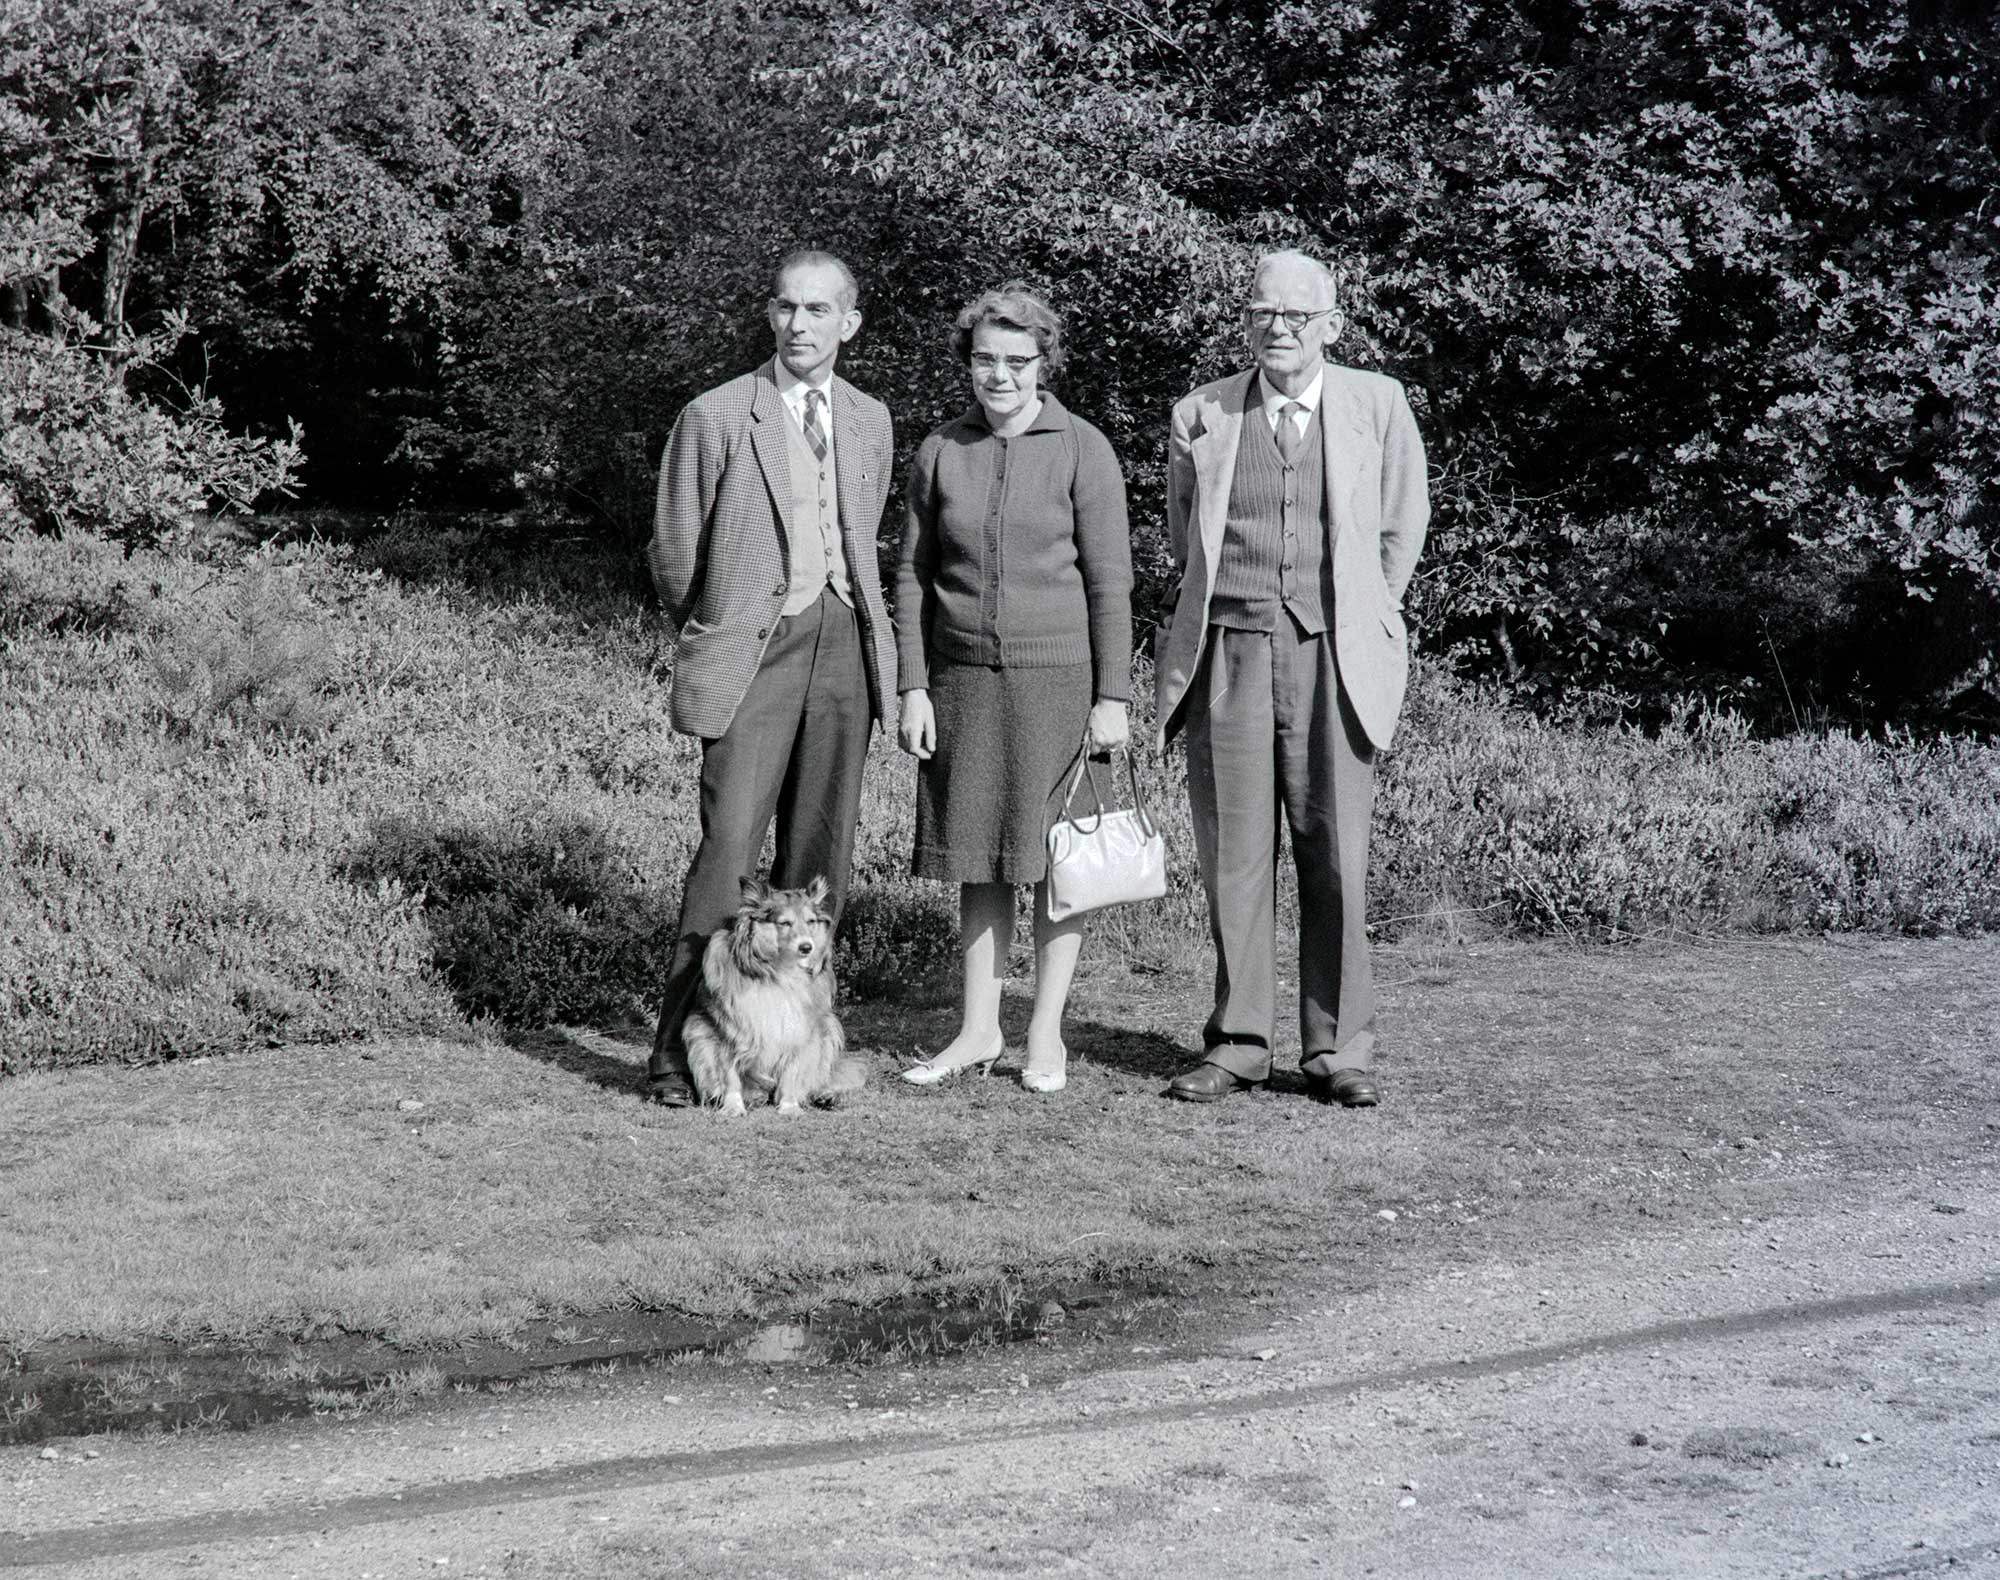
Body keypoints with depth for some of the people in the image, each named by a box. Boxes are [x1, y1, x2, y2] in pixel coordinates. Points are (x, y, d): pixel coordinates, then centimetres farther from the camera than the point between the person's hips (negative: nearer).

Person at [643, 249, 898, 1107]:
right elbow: (673, 551, 6)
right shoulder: (716, 417, -1)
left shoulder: (869, 421, 13)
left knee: (821, 853, 5)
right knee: (728, 843, -13)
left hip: (844, 642, 5)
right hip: (754, 647, -5)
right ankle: (677, 1050, -8)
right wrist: (709, 641, 13)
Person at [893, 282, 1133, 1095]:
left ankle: (1046, 1034, 11)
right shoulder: (940, 453, 6)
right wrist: (913, 688, 2)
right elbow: (912, 577, 9)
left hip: (1059, 674, -3)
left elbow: (1109, 579, -5)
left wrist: (1112, 696, -8)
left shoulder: (1082, 450, -4)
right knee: (978, 855, 7)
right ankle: (978, 1029, 16)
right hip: (965, 675, 3)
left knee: (1057, 857, 2)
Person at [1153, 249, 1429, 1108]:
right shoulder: (1200, 416, 10)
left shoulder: (1377, 404, 8)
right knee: (1232, 858, 1)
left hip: (1331, 657, -1)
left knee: (1336, 859, -4)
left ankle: (1338, 1051, 4)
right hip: (1227, 652, 1)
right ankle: (1237, 1043, 8)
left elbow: (1401, 530, 15)